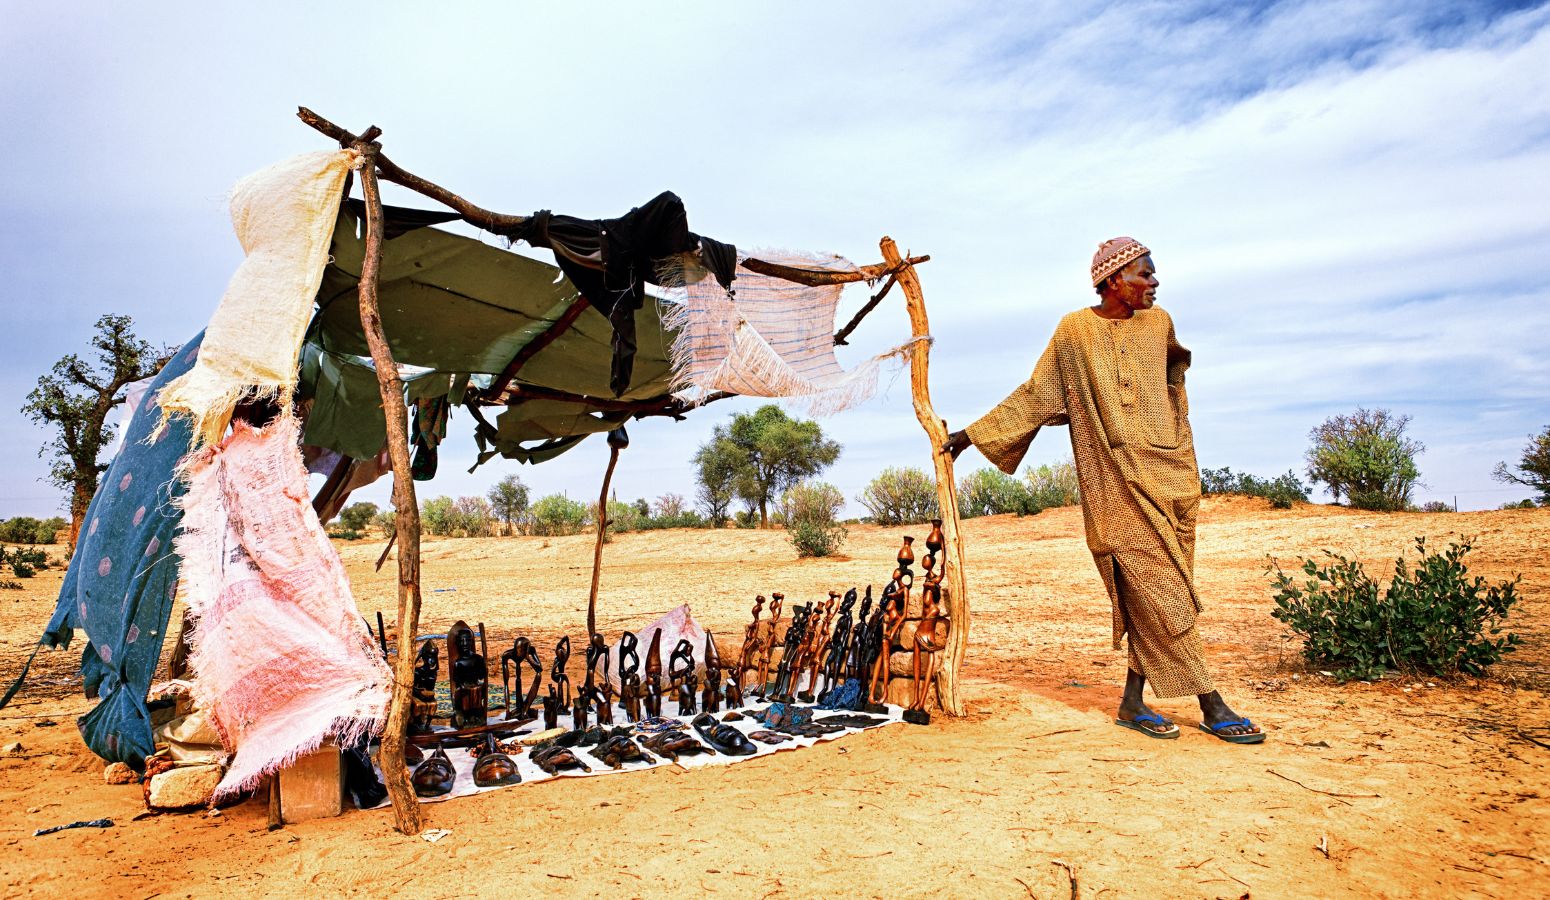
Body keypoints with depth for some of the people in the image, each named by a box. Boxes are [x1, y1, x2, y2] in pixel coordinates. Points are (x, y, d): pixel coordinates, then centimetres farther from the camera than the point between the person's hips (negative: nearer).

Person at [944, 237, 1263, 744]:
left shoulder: (1159, 323, 12)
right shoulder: (1074, 331, 1)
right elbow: (1035, 396, 5)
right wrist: (973, 433, 3)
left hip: (1168, 473, 4)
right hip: (1116, 479, -4)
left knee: (1150, 592, 3)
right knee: (1158, 590, -7)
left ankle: (1133, 702, 13)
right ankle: (1210, 706, 2)